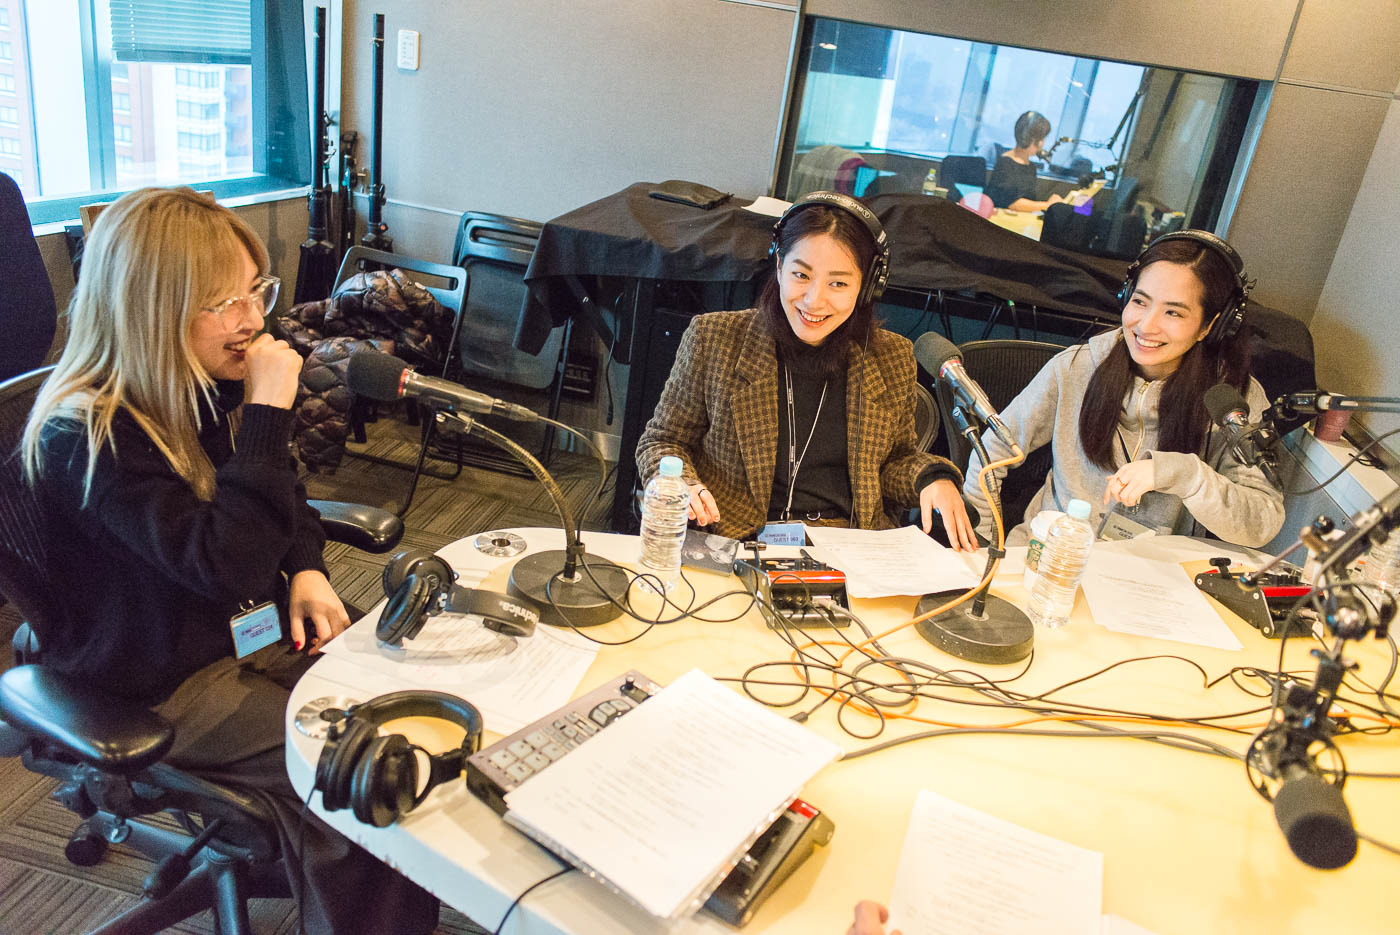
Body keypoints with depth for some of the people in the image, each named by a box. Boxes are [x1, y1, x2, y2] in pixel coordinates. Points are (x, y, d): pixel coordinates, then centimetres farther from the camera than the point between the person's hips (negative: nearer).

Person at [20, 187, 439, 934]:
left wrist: (306, 571, -5)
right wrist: (266, 415, -33)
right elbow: (228, 564, -34)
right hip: (163, 686, -7)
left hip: (256, 625, 7)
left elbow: (286, 497, 14)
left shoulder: (214, 389, -3)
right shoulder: (87, 437, -26)